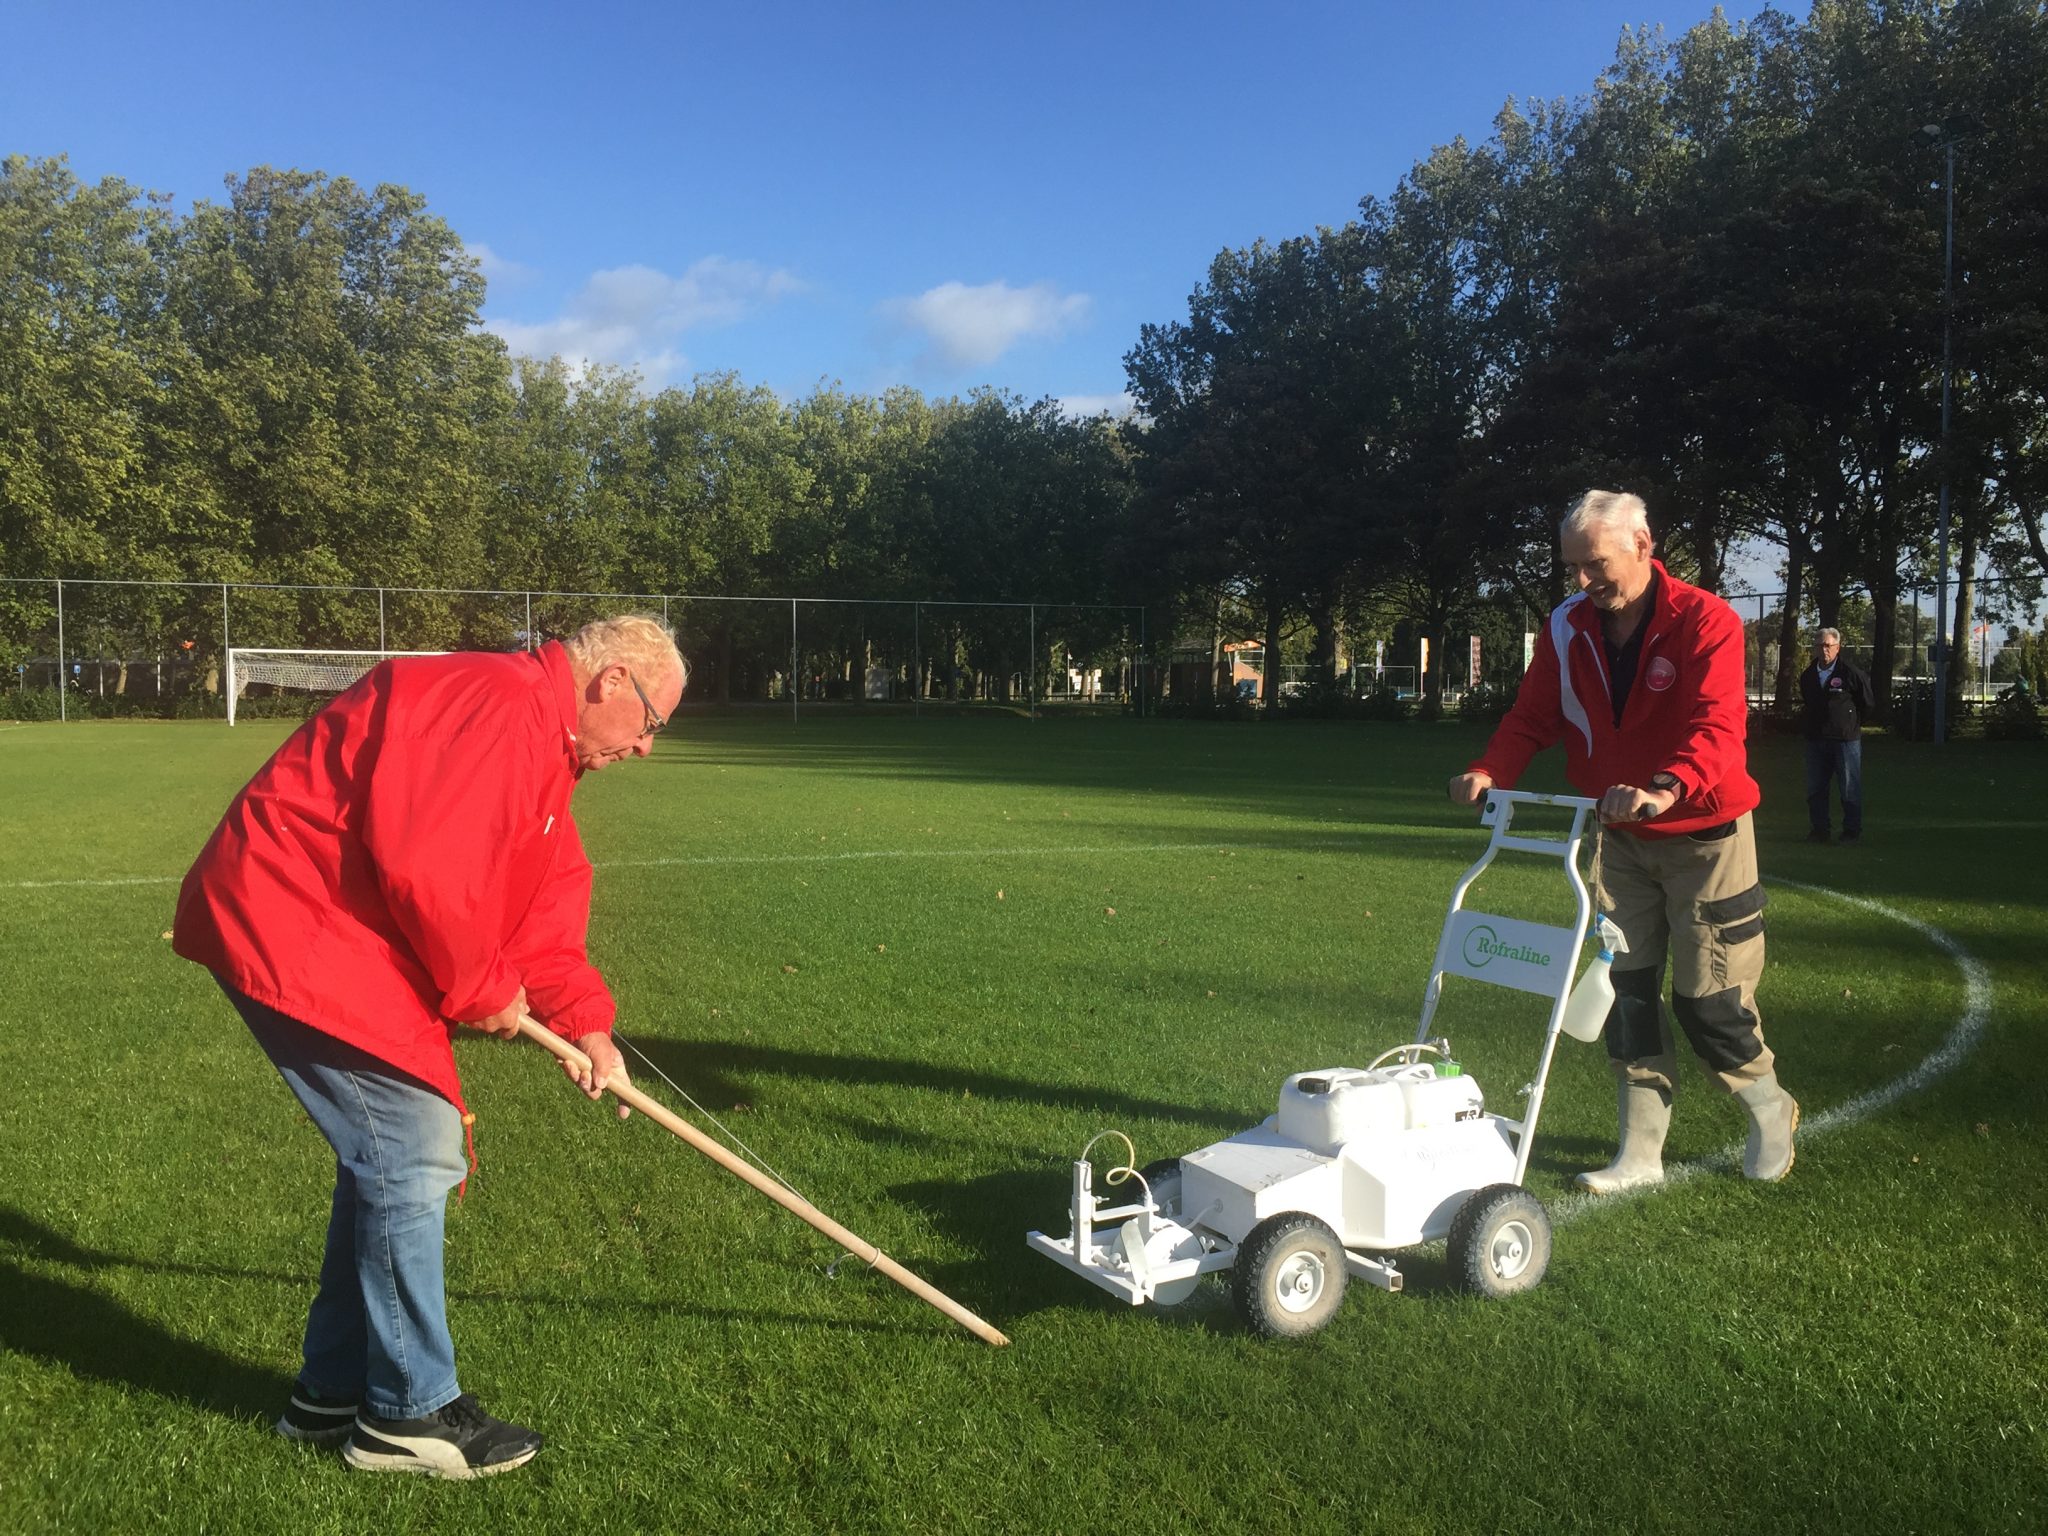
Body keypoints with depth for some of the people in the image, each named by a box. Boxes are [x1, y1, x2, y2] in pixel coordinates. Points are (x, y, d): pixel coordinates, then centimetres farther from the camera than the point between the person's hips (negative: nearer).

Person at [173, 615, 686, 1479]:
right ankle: (408, 1415, 7)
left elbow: (546, 907, 13)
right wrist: (485, 989, -14)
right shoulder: (502, 706, -20)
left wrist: (585, 1025, 1)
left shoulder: (547, 748, 15)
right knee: (414, 1151, -8)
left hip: (324, 937, 11)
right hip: (294, 929, -11)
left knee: (394, 1152, 15)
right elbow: (423, 867, -29)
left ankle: (335, 1392, 28)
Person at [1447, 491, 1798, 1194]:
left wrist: (1665, 789, -50)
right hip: (1618, 838, 5)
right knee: (1628, 990, 6)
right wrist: (1490, 770, -23)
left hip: (1703, 836, -5)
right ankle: (1640, 1155, 16)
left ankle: (1770, 1111, 30)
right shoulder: (1568, 627, -1)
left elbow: (1714, 724, -31)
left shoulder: (1705, 622, -17)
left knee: (1707, 994, 0)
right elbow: (1534, 716, -2)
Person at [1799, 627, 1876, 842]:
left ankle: (1852, 830, 10)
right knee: (1815, 788, 8)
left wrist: (1852, 724, 6)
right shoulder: (1808, 675, 7)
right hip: (1815, 739, 5)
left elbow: (1869, 704, 1)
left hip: (1846, 738, -5)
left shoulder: (1851, 672, -9)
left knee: (1850, 788, 2)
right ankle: (1820, 829, 18)